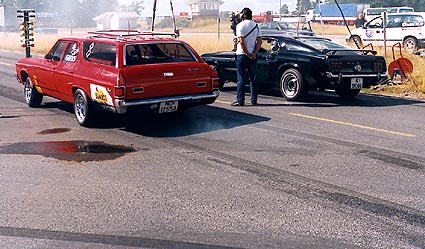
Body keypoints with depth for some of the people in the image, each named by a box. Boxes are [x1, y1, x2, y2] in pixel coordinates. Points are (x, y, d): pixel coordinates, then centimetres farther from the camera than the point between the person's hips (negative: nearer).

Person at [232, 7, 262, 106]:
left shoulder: (240, 25, -7)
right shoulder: (256, 26, 9)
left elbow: (241, 41, -16)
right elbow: (259, 41, 2)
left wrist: (248, 54, -11)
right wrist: (254, 53, -5)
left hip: (242, 55, -5)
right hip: (253, 55, 5)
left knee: (241, 79, -1)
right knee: (253, 78, 10)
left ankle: (240, 101, 0)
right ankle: (254, 101, 12)